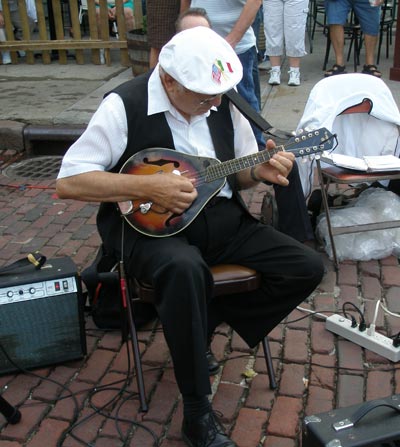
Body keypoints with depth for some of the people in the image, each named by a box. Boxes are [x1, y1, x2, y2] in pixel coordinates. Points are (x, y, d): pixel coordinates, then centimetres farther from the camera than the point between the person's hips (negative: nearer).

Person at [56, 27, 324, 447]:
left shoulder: (223, 102, 4)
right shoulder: (125, 105, -12)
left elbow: (239, 171, 16)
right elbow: (67, 182, -16)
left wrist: (259, 171, -9)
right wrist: (149, 185, -23)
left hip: (221, 217, 6)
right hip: (149, 224, -5)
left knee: (307, 268, -6)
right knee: (185, 269, -40)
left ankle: (200, 324, 5)